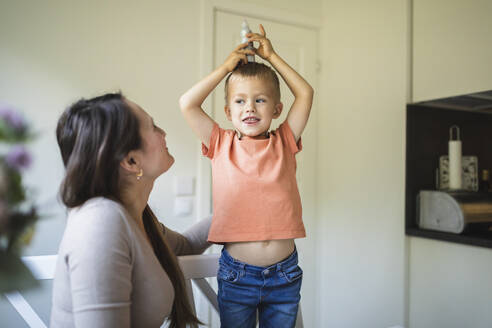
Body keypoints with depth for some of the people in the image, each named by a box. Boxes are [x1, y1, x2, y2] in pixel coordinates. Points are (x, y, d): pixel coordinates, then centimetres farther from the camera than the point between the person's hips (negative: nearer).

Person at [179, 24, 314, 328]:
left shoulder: (284, 143, 3)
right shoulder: (222, 145, 0)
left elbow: (306, 94, 0)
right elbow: (188, 104, -7)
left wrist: (271, 56, 4)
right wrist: (227, 66, -2)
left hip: (285, 275, 1)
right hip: (236, 275, -1)